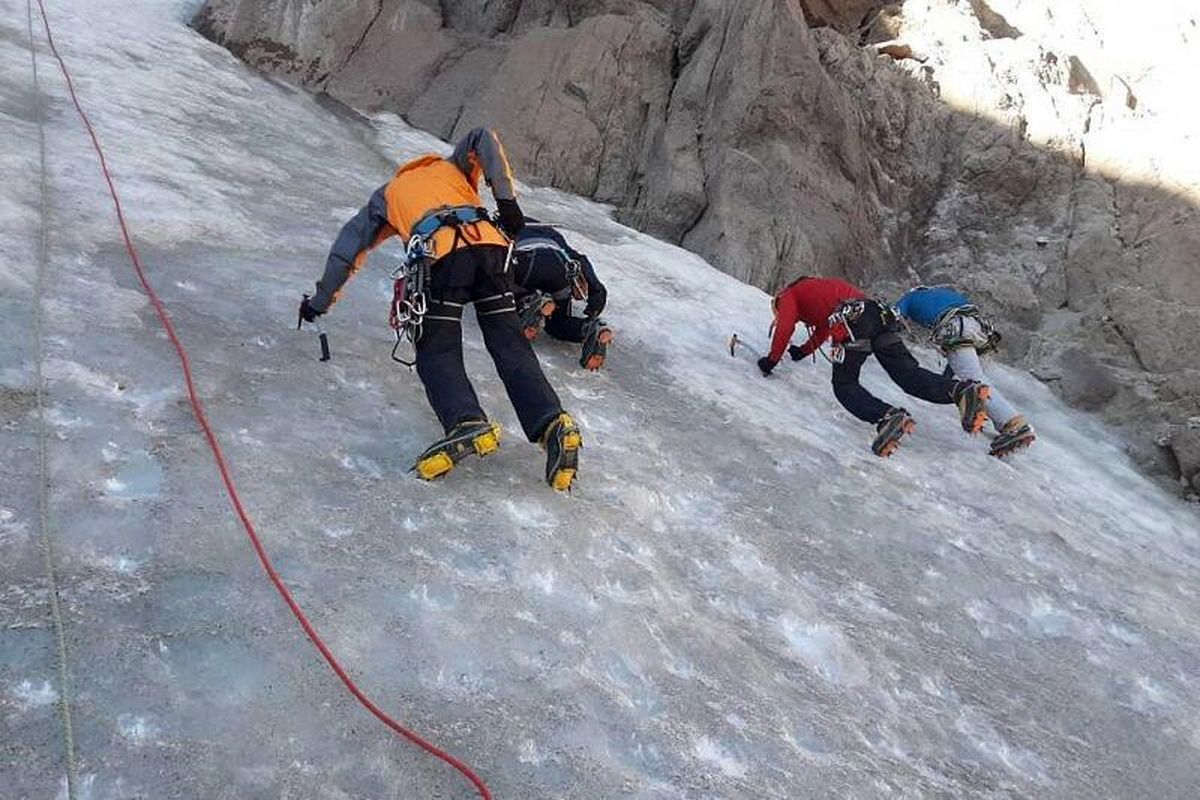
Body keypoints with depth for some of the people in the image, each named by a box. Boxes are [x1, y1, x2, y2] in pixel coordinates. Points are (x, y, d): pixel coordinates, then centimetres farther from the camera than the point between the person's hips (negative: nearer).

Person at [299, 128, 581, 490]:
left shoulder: (387, 193, 38)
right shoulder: (451, 167, 40)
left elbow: (349, 246, 37)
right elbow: (484, 138, 19)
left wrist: (320, 301, 46)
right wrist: (506, 199, 12)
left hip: (441, 254, -2)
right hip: (490, 244, 2)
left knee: (437, 352, 0)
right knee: (510, 344, 1)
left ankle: (467, 423, -29)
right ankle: (553, 424, -20)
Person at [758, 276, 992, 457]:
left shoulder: (788, 295, 22)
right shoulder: (813, 289, 44)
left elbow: (784, 329, 9)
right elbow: (823, 330, 51)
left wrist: (772, 360, 19)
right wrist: (802, 351, 62)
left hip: (850, 321, -7)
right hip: (879, 314, 7)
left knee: (844, 385, -1)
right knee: (907, 373, -2)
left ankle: (889, 417, -28)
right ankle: (962, 391, -26)